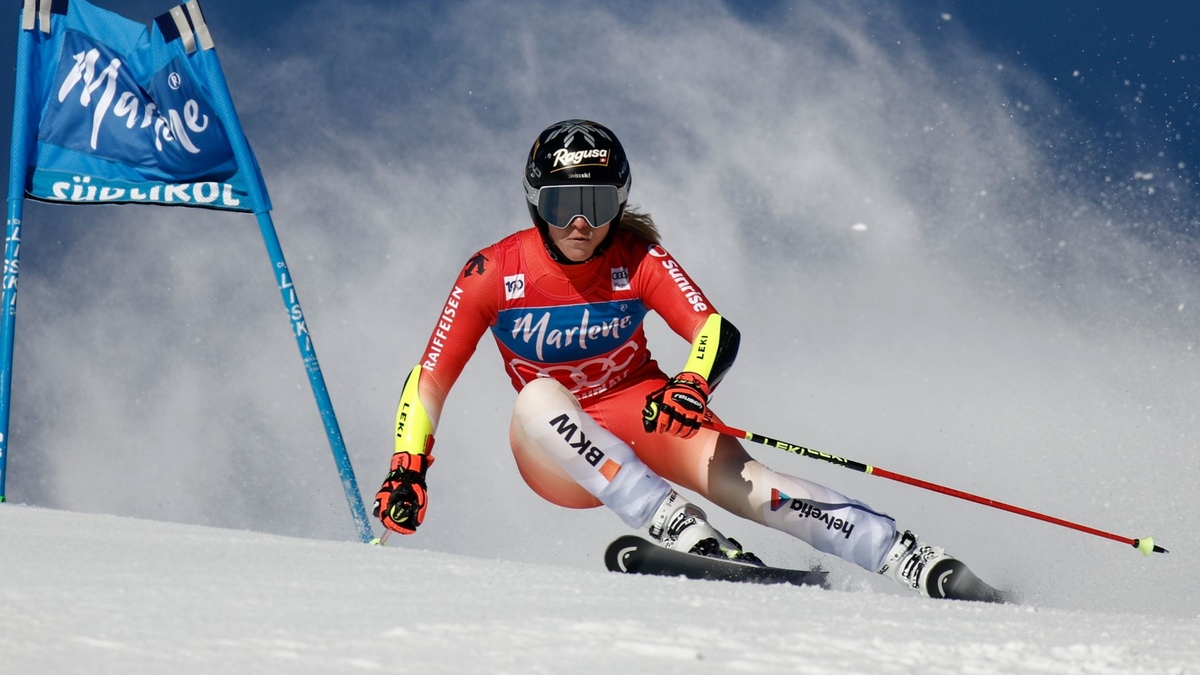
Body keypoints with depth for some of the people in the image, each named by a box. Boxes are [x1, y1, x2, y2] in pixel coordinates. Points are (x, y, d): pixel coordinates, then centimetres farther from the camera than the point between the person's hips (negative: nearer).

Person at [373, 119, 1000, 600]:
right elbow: (427, 383, -9)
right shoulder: (492, 274, -12)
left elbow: (717, 332, -21)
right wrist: (407, 469, -23)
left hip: (645, 418, 0)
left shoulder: (638, 259, -11)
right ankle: (692, 537, -47)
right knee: (538, 397, -34)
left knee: (739, 480, -29)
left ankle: (924, 566, -39)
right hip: (560, 460, 0)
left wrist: (691, 386, -42)